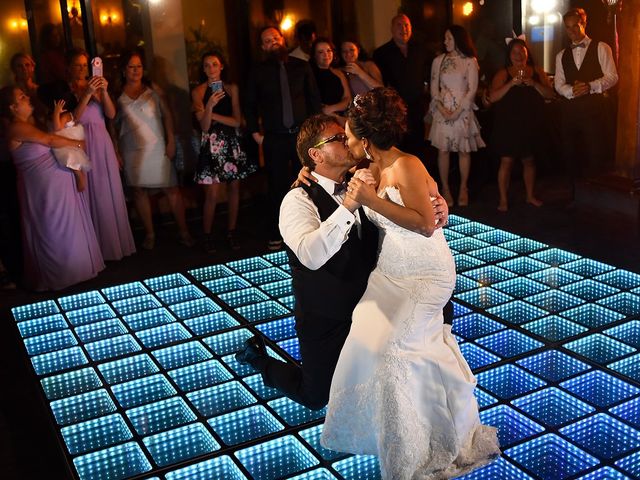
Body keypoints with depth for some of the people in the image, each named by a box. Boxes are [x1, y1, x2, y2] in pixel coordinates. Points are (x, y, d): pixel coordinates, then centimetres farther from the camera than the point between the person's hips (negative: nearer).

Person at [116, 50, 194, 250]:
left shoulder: (153, 90, 7)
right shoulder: (118, 95, 6)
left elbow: (166, 115, 5)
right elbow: (113, 125, 7)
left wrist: (171, 141, -3)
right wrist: (116, 152, 2)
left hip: (157, 149, -1)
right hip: (132, 151, 1)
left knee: (171, 189, -5)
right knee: (139, 191, 3)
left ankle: (184, 232, 1)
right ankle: (149, 234, 13)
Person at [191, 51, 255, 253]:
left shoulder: (232, 88, 7)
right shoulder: (198, 91, 1)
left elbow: (236, 121, 0)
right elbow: (204, 125, -6)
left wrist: (212, 114, -7)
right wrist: (209, 106, -23)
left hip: (232, 143, 3)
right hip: (211, 144, -2)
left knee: (234, 189, 4)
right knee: (212, 194, -6)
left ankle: (231, 232, 16)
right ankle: (207, 236, 7)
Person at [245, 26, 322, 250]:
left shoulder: (301, 66, 7)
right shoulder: (258, 71, 5)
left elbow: (314, 97, 10)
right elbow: (250, 104, 10)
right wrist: (255, 132, 3)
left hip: (302, 133, 1)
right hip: (274, 138, -1)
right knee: (277, 186, 3)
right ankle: (275, 236, 13)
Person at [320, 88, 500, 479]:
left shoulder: (406, 167, -18)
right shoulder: (374, 169, 5)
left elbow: (427, 224, -23)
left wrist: (373, 201, -26)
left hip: (425, 275, -8)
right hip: (390, 272, 8)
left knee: (392, 348, -14)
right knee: (367, 340, -5)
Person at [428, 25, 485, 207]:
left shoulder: (470, 62, 1)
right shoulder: (439, 60, 7)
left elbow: (472, 90, -3)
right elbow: (434, 87, 5)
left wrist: (457, 111, -12)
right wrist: (442, 108, -9)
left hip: (463, 111, -1)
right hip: (442, 110, 1)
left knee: (464, 150, 2)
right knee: (443, 149, -1)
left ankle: (463, 189, 12)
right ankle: (445, 188, 8)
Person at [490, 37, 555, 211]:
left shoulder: (537, 71, 6)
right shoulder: (503, 74, -1)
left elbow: (549, 94, -2)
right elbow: (493, 97, -13)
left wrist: (534, 84, -18)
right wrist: (511, 84, -23)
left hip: (531, 124, 3)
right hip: (508, 125, -3)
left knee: (529, 160, 13)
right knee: (507, 161, -4)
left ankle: (530, 196, 26)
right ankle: (503, 199, 5)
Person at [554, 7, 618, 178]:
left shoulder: (601, 48, 6)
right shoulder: (561, 56, 18)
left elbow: (612, 77, -2)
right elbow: (558, 84, 8)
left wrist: (590, 86, -19)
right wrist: (572, 91, -14)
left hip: (595, 108, -4)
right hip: (570, 110, 4)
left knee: (597, 155, -7)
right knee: (571, 155, 6)